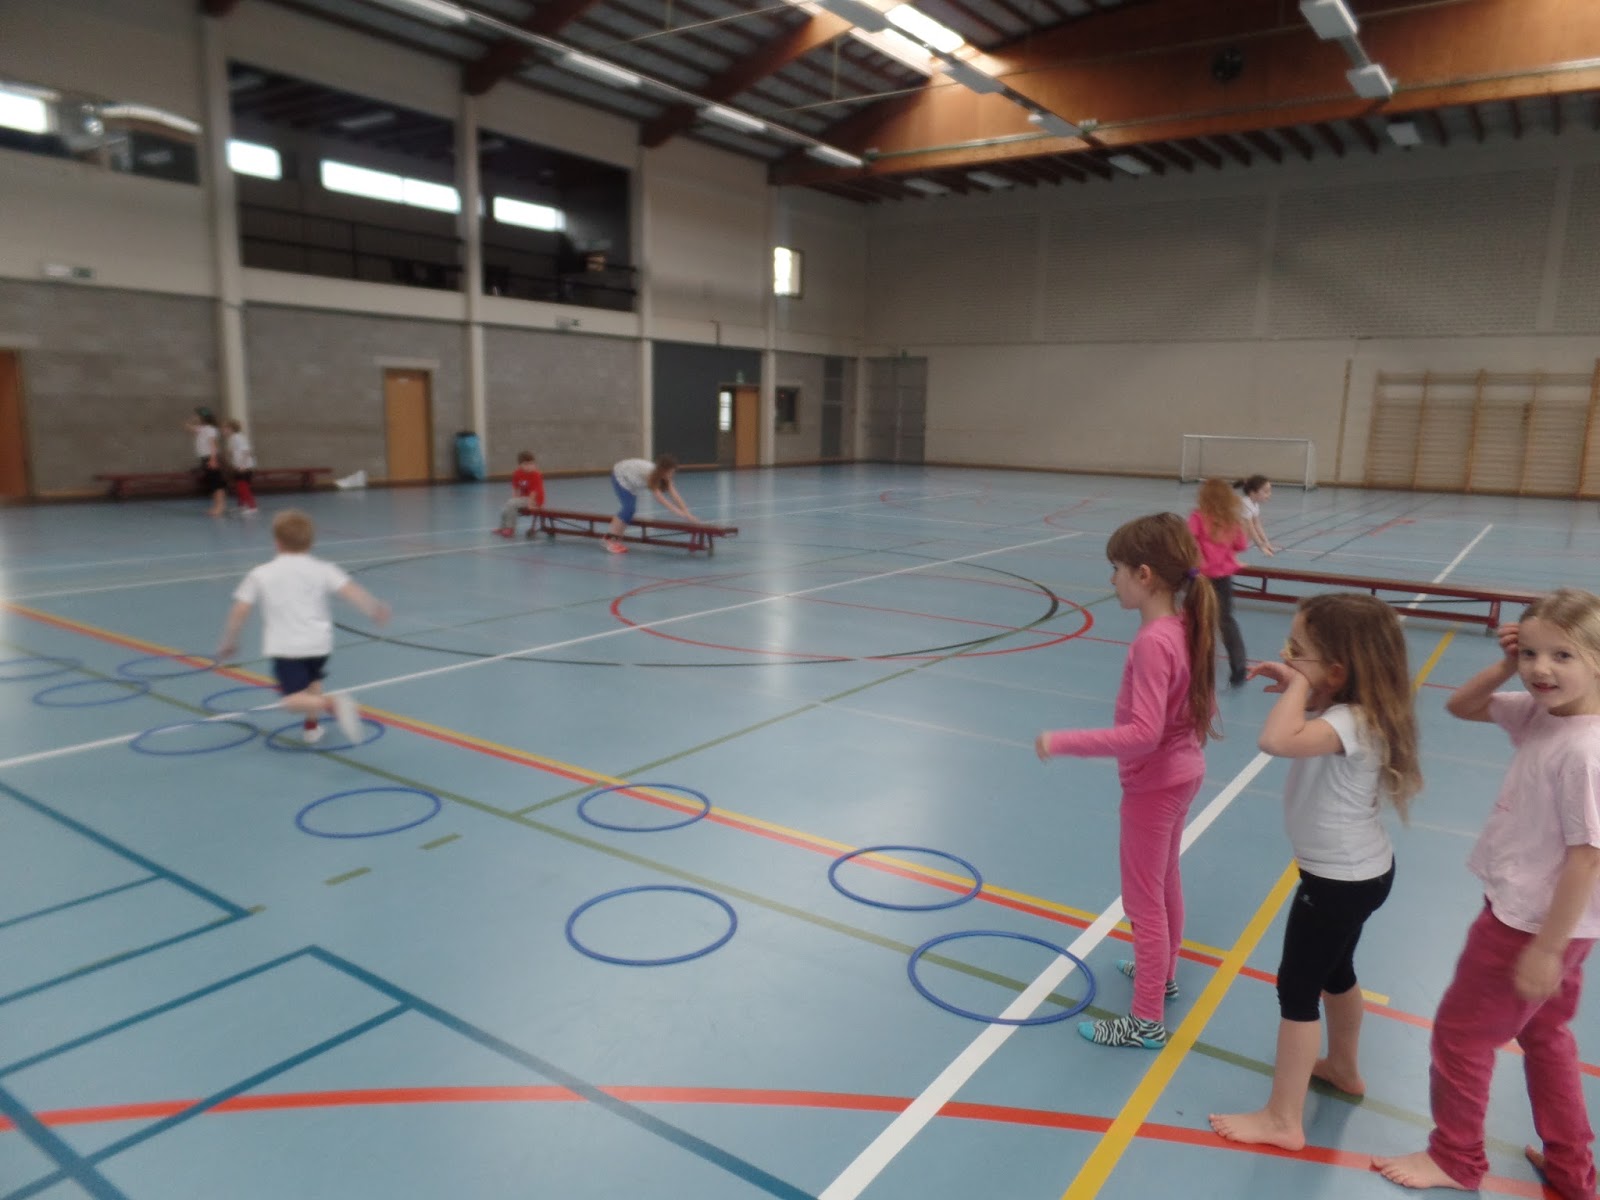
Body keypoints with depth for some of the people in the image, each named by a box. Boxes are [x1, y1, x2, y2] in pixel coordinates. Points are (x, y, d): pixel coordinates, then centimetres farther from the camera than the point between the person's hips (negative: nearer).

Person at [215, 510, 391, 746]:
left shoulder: (260, 574, 5)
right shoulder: (321, 569, 5)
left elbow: (238, 612, 4)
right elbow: (350, 590, -8)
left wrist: (229, 642, 16)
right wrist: (375, 609, -5)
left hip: (285, 647, -3)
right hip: (318, 643, 3)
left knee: (295, 699, -9)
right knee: (313, 681, 32)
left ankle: (332, 704, -35)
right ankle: (312, 726, 31)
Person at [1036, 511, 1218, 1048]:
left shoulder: (1152, 642, -30)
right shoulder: (1187, 626, -2)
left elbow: (1143, 734, -34)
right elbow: (1205, 706, 9)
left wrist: (1063, 741, -32)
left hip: (1153, 786, -9)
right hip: (1182, 773, 9)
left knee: (1144, 901, 6)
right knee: (1165, 884, 26)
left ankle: (1147, 1021, 20)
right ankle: (1162, 974, 46)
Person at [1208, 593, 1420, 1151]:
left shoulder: (1351, 723, -31)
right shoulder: (1346, 710, -2)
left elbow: (1276, 740, -49)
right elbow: (1294, 731, 17)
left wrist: (1299, 686, -34)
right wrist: (1298, 689, 0)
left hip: (1341, 880, -10)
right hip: (1359, 870, 10)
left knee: (1297, 988, 1)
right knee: (1335, 971, 28)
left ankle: (1282, 1120, 13)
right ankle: (1342, 1067, 50)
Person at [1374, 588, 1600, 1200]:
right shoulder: (1541, 712, -4)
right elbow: (1460, 706, 10)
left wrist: (1545, 949, -20)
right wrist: (1505, 667, -9)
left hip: (1533, 923, -9)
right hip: (1530, 913, 9)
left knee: (1460, 1034, 9)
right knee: (1544, 1036, 25)